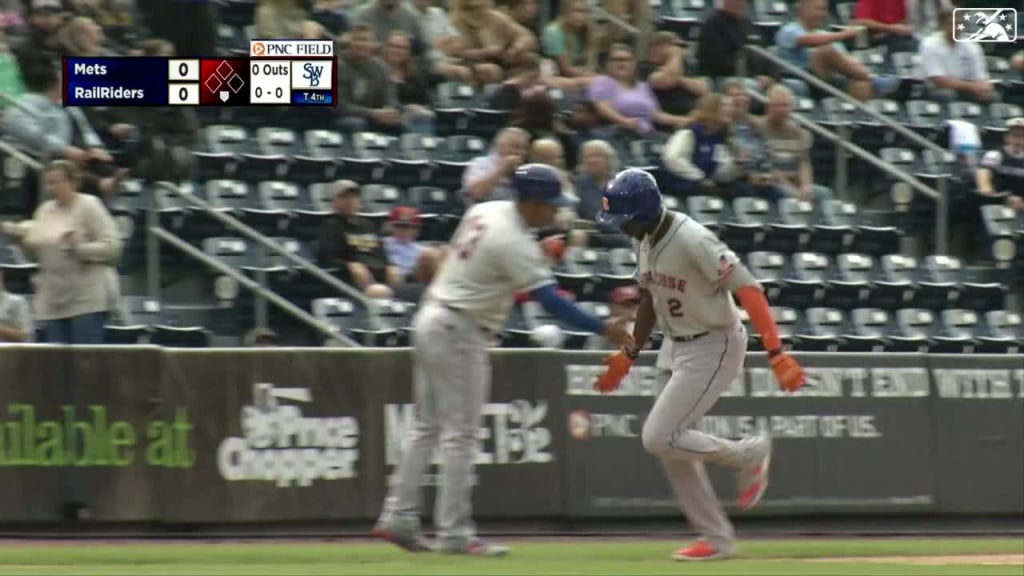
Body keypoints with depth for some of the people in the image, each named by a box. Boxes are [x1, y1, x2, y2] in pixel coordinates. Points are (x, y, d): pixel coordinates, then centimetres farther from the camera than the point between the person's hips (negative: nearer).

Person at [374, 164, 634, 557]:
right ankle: (455, 534, -5)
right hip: (459, 332, -9)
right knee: (460, 434, -6)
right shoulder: (514, 242, -20)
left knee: (428, 428, 12)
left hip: (430, 319, 9)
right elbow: (550, 301, -24)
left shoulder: (484, 212, 6)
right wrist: (604, 329, -24)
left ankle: (399, 517, 11)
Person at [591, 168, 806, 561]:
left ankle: (748, 454, 5)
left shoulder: (692, 241, -25)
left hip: (714, 348, -9)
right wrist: (629, 355, 21)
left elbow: (747, 289, -28)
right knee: (670, 446, 8)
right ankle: (716, 538, 17)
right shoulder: (647, 241, 3)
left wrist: (776, 353, -35)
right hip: (676, 348, 9)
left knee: (659, 438, -14)